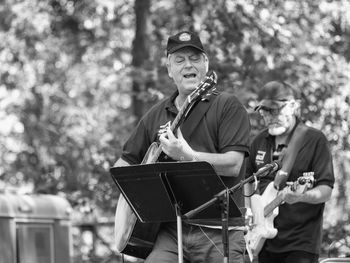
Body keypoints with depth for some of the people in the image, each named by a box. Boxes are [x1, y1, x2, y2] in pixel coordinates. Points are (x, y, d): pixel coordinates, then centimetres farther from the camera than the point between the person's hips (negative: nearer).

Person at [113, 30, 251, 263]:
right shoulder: (157, 115, 16)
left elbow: (233, 164, -11)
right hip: (170, 231, 3)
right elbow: (123, 164, 24)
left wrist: (188, 156, -22)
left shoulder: (227, 106, 1)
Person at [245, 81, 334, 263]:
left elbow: (326, 191, -12)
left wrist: (301, 196, -31)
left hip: (301, 243, -6)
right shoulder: (260, 141, 11)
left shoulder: (314, 140, -7)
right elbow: (247, 178, 26)